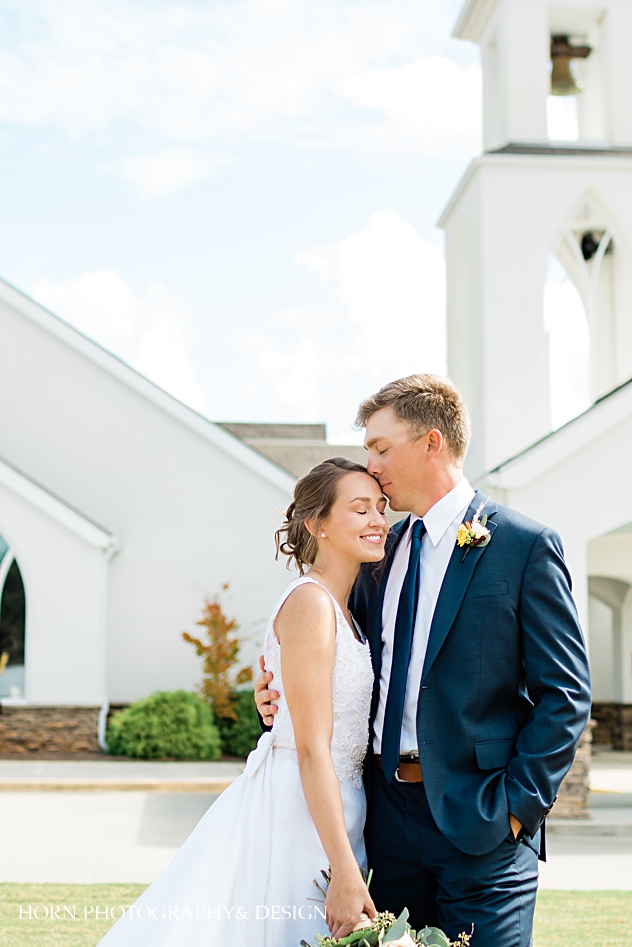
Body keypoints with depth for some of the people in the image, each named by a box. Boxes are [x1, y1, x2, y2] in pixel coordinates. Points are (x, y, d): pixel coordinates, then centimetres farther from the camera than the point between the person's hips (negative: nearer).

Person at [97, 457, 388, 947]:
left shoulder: (340, 609, 12)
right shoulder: (310, 603, -16)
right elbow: (311, 749, -20)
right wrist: (344, 872, -22)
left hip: (332, 808, 9)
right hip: (297, 814, -9)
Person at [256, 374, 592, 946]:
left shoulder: (526, 546, -6)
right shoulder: (381, 552, 12)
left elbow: (566, 695, -7)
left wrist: (518, 804, -13)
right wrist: (285, 696, 1)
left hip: (480, 819, -5)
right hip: (387, 811, 6)